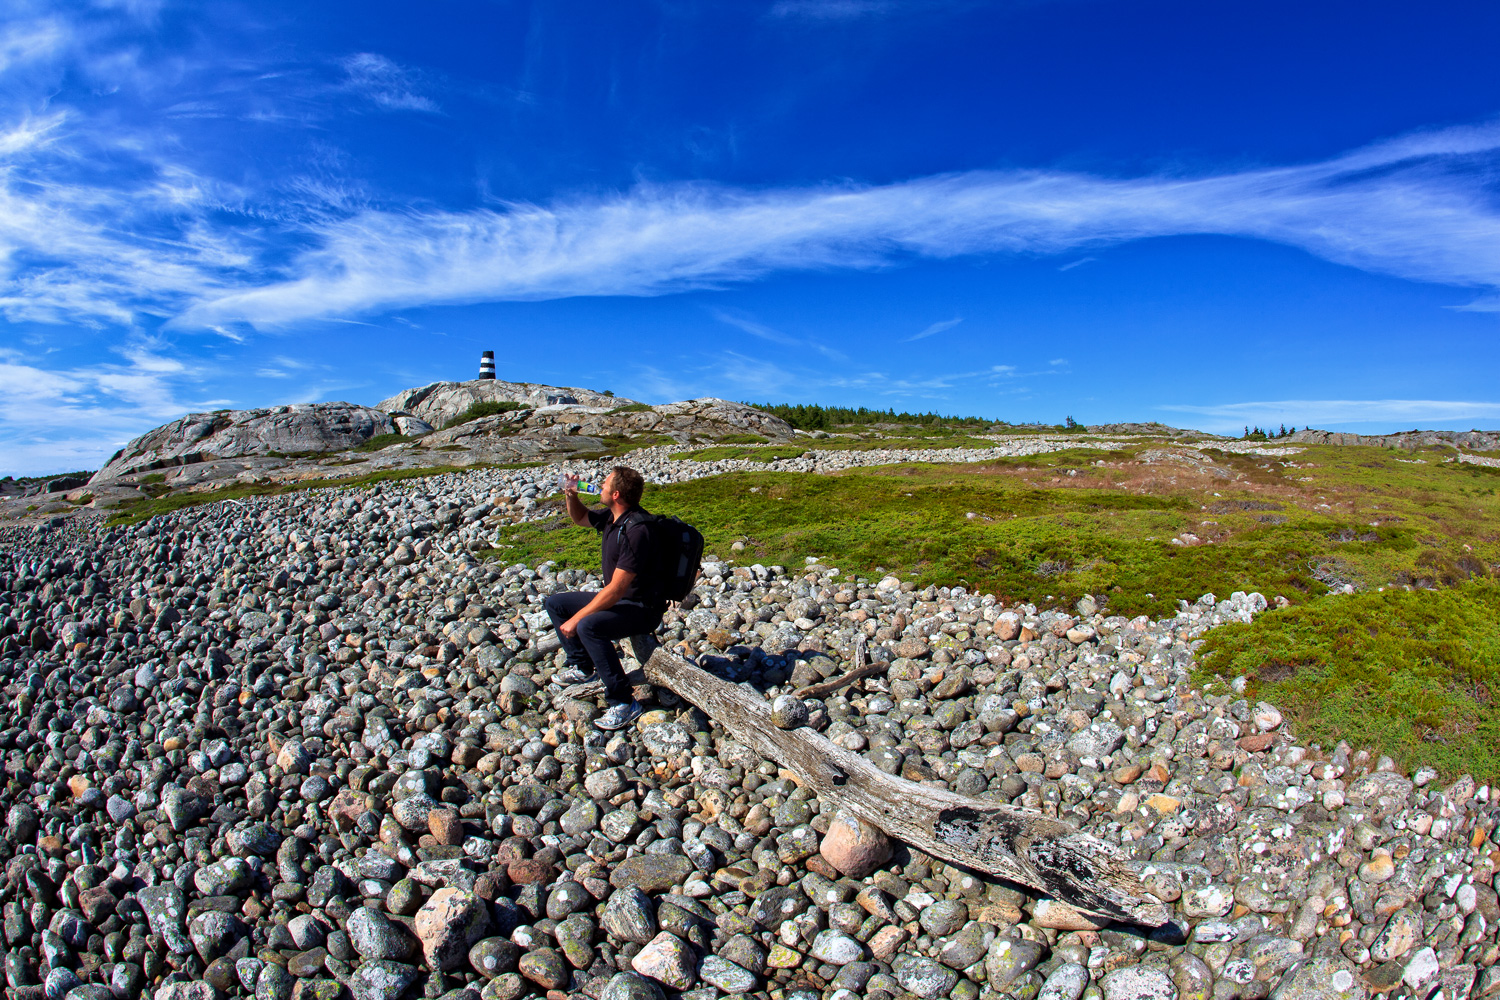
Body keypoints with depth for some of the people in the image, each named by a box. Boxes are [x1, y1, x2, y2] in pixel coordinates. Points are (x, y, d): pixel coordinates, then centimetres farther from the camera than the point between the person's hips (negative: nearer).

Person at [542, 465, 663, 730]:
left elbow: (616, 589, -29)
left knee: (589, 626, -35)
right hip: (616, 598, 10)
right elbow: (580, 518, 22)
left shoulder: (635, 531, -29)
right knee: (555, 604, 12)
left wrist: (576, 619, -24)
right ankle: (583, 666, 23)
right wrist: (571, 496, -1)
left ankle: (623, 703, -25)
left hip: (642, 608, -10)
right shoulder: (611, 516, -1)